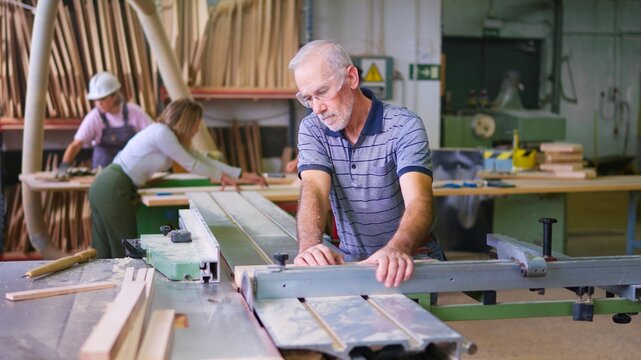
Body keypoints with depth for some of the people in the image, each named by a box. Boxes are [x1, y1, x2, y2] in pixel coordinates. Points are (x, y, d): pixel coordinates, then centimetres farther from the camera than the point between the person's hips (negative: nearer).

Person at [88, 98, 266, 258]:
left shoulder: (172, 137, 14)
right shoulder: (162, 133, -15)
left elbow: (203, 159, 15)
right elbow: (191, 164, -8)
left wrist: (242, 175, 15)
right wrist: (221, 176, 5)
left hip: (107, 187, 10)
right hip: (113, 189, -10)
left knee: (103, 254, 11)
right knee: (124, 251, -4)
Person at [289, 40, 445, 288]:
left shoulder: (404, 126, -13)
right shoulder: (312, 130, -1)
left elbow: (419, 202, -26)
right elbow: (314, 191, -17)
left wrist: (397, 249, -47)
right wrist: (309, 246, -38)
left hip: (412, 261, -3)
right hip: (351, 261, 3)